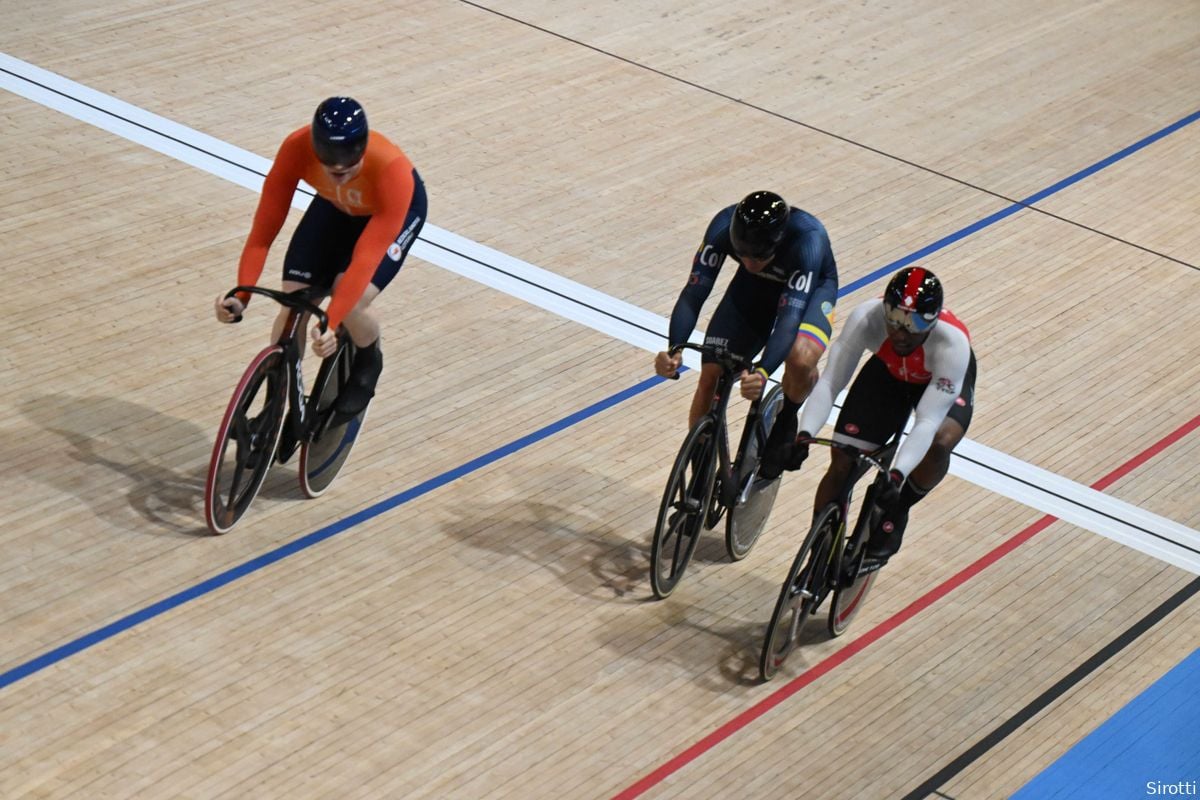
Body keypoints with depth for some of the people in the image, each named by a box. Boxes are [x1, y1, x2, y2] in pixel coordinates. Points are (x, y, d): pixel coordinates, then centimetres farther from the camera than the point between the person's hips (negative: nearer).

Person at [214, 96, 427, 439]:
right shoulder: (297, 149, -35)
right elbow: (264, 228, -31)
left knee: (351, 304, -24)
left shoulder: (392, 171, -42)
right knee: (292, 306, -8)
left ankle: (368, 364, 11)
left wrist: (331, 323, -52)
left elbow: (366, 259, -44)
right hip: (335, 207, 3)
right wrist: (241, 294, -42)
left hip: (398, 209, -3)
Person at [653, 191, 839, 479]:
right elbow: (694, 292, -32)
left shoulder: (808, 239, -41)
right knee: (710, 376, -8)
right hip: (753, 287, 3)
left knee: (800, 359, -34)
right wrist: (674, 349, -48)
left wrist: (762, 372, -60)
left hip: (809, 289, -3)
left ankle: (786, 420, 0)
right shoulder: (725, 226, -32)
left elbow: (789, 316, -46)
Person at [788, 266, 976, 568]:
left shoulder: (952, 342, -40)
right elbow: (829, 383, -34)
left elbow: (927, 421, -43)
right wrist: (804, 435, -48)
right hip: (888, 373, 2)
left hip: (942, 383, -2)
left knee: (940, 443, -34)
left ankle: (895, 512, -5)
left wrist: (897, 475, -55)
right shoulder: (866, 317, -36)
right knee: (841, 466, -9)